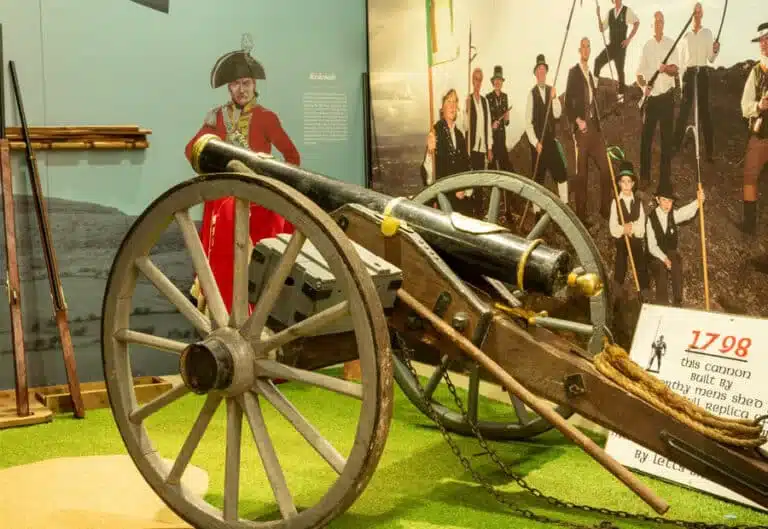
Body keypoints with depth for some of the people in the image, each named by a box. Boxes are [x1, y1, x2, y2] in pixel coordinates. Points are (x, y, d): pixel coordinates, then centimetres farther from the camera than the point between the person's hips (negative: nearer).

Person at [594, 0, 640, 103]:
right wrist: (598, 15, -5)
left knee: (620, 69, -2)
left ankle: (621, 94, 9)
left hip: (621, 45, -4)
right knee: (597, 61, -13)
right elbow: (601, 29, 8)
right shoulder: (609, 13, 8)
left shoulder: (627, 11, -4)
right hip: (611, 45, 4)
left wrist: (629, 38, -13)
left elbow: (637, 23, -9)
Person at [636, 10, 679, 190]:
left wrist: (666, 68, -32)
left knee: (667, 137, 2)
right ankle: (644, 176, 10)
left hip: (667, 96, -1)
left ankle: (665, 177, 8)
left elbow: (675, 69, -10)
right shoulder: (646, 46, 6)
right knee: (646, 136, 1)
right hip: (650, 96, 2)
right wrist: (644, 86, -13)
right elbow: (639, 74, 7)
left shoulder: (671, 43, 1)